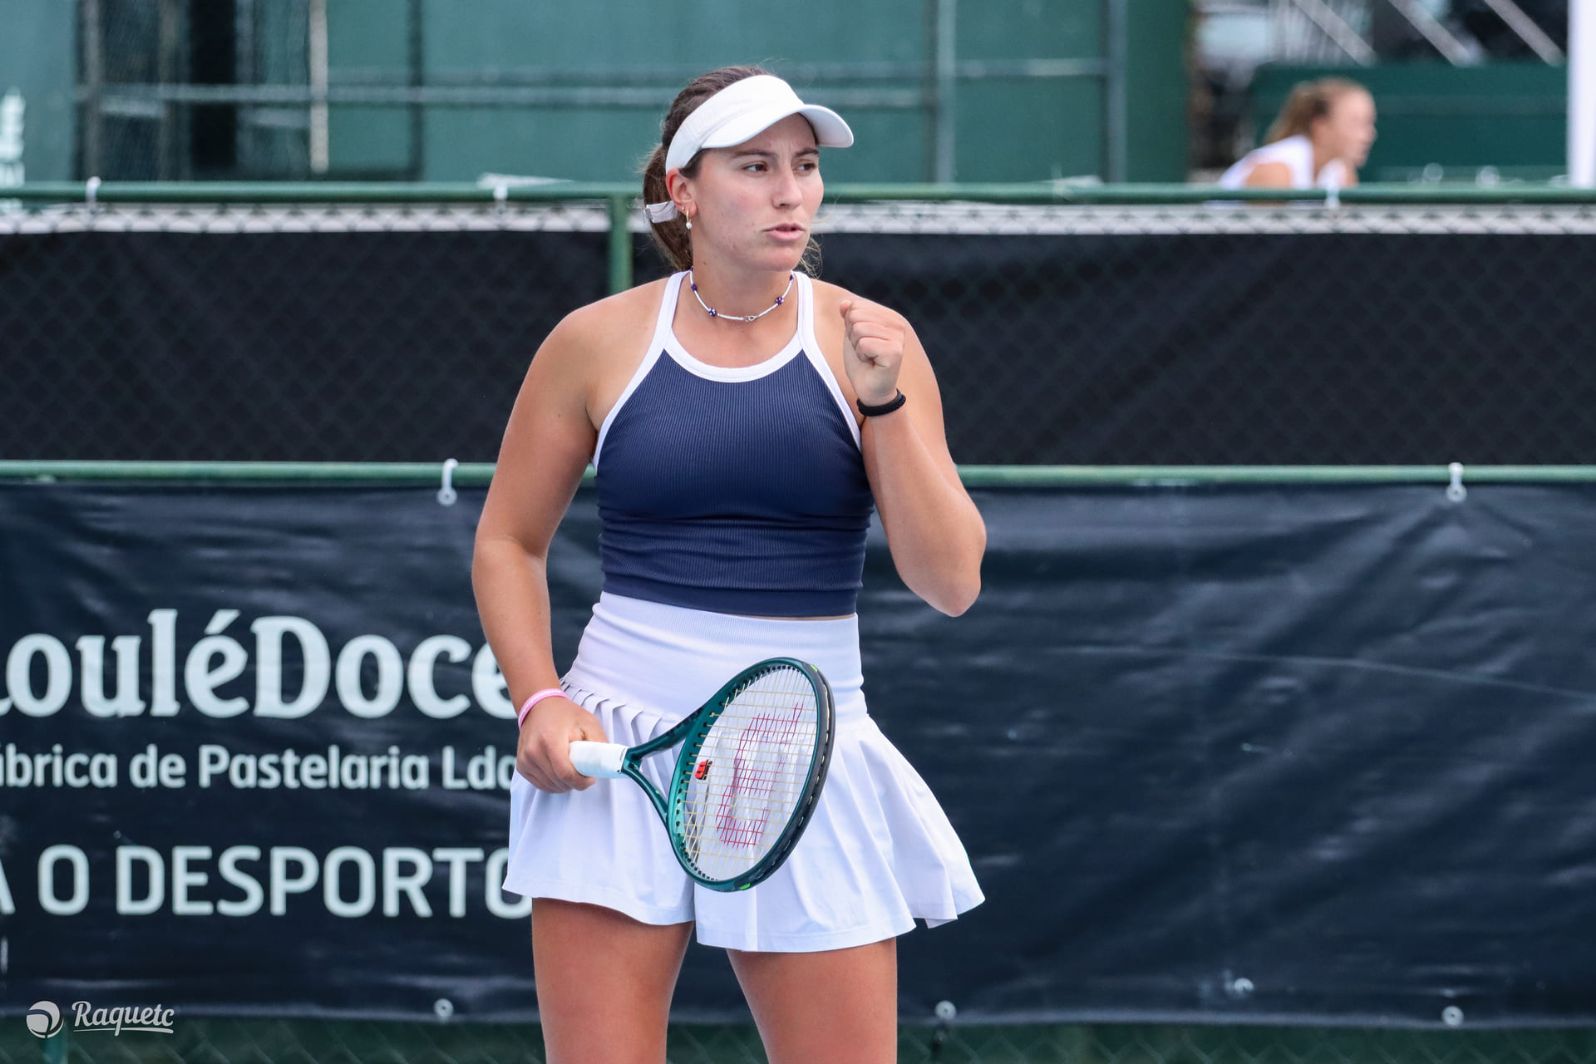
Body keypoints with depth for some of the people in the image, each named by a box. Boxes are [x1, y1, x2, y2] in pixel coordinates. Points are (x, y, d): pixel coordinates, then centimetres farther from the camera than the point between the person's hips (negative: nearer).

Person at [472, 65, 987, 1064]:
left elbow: (951, 581, -4)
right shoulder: (598, 343, 2)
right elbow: (508, 541, 13)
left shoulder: (867, 342, 1)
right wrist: (542, 699, -1)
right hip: (617, 754, 0)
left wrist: (885, 402, -14)